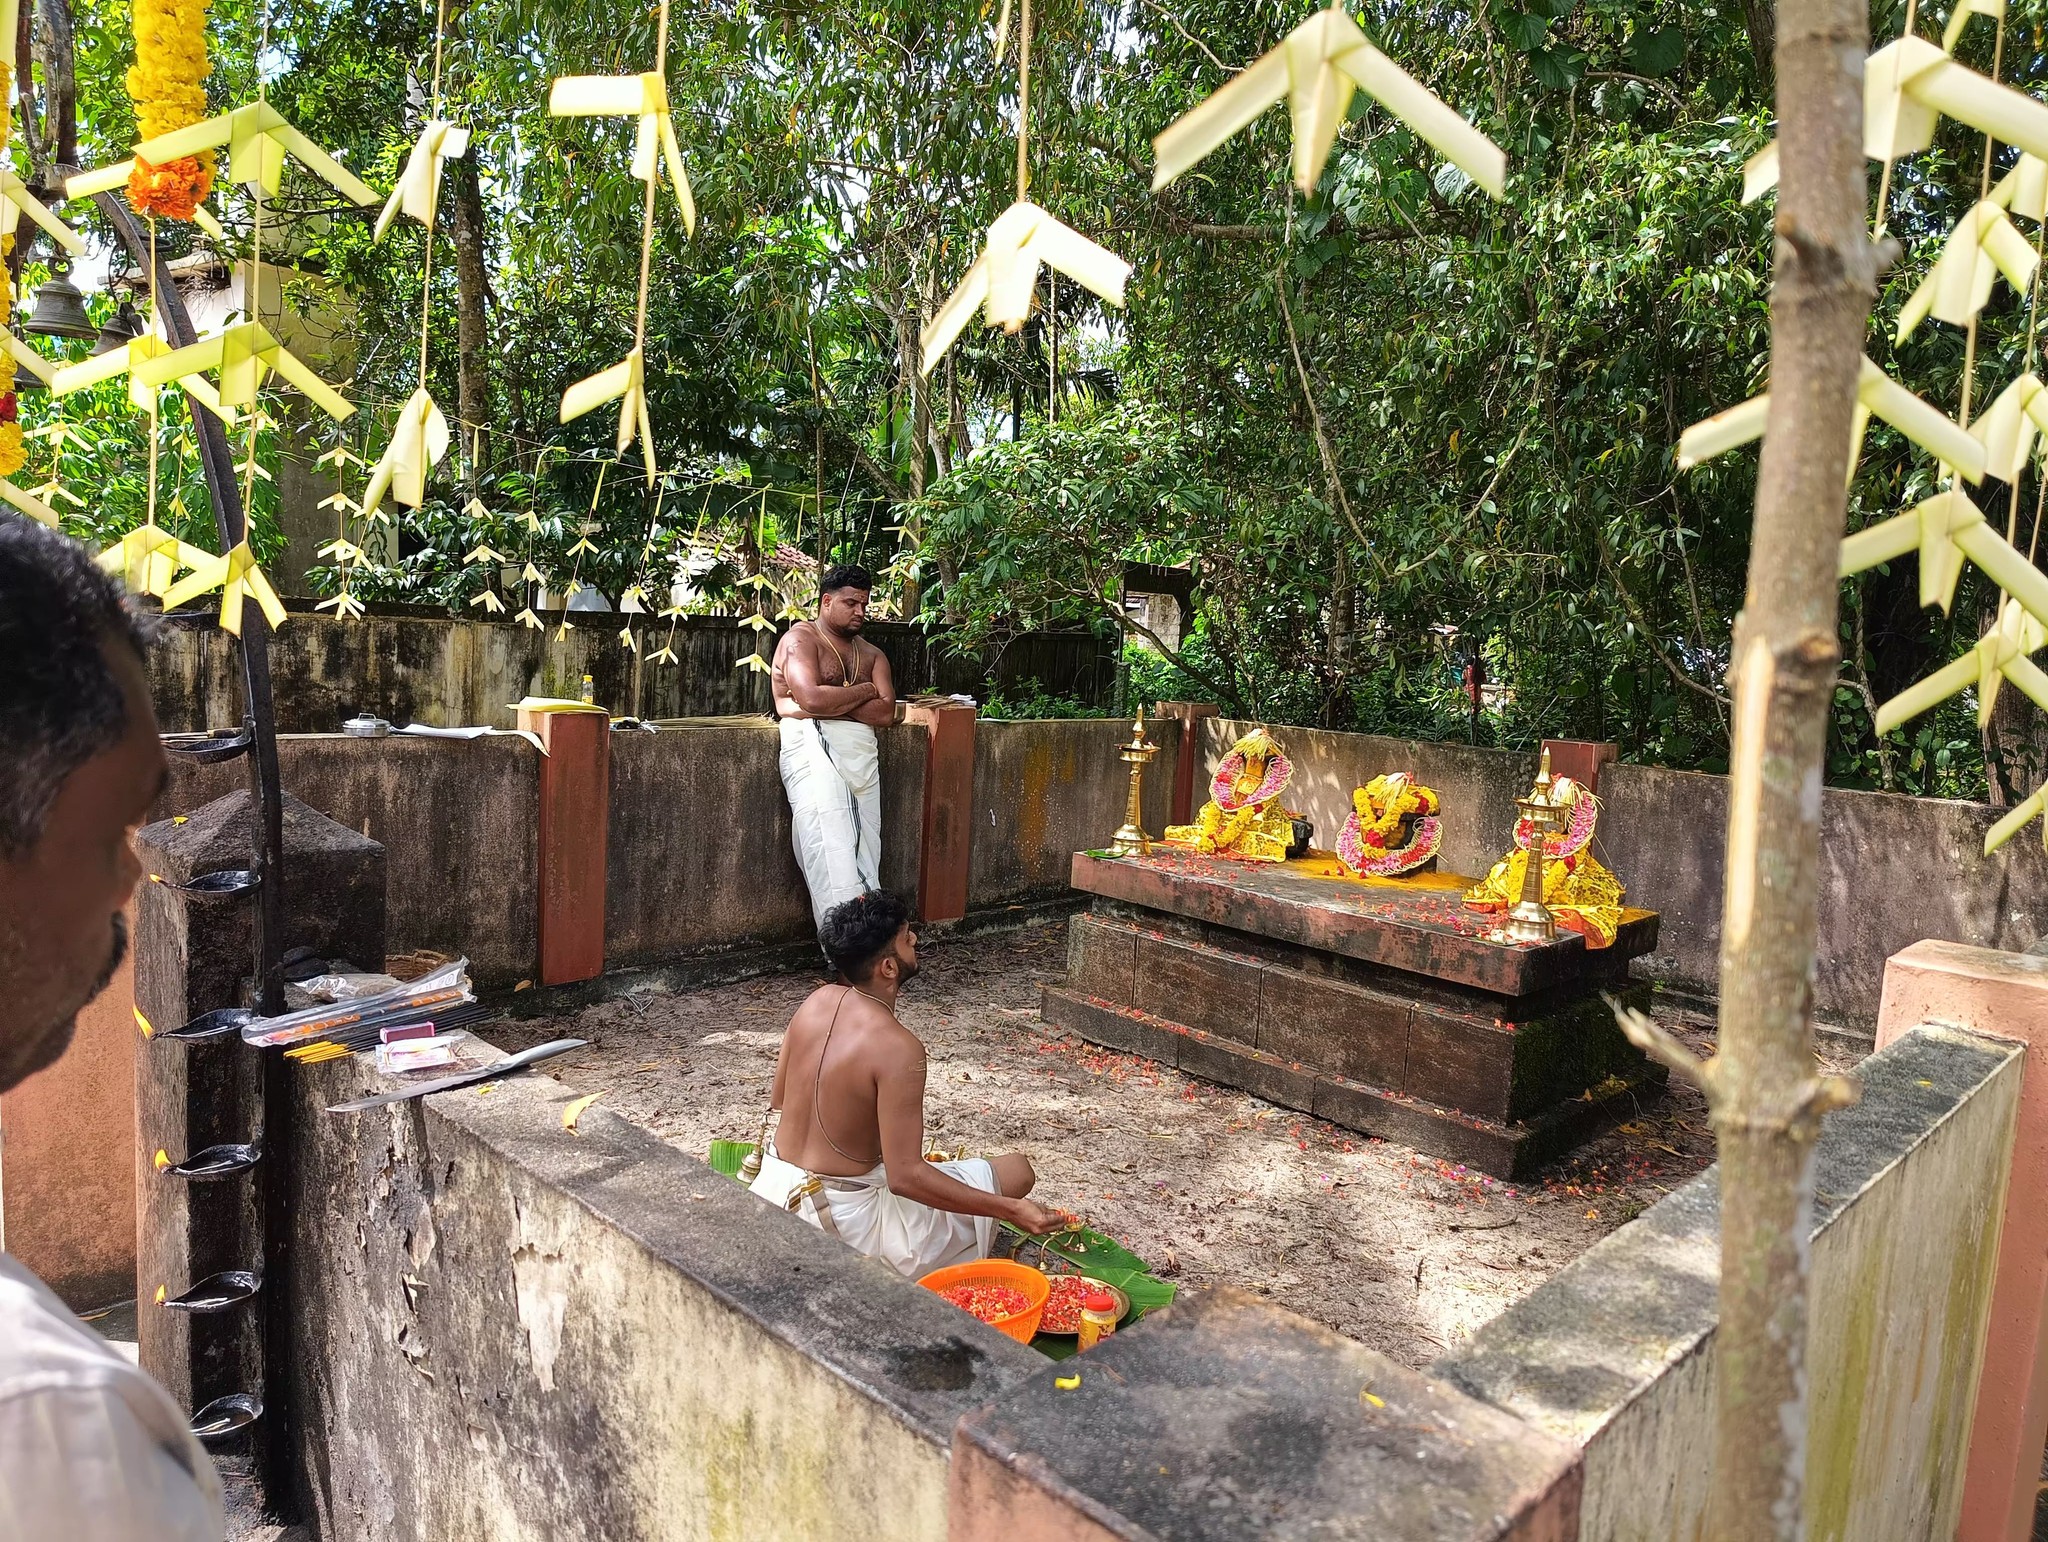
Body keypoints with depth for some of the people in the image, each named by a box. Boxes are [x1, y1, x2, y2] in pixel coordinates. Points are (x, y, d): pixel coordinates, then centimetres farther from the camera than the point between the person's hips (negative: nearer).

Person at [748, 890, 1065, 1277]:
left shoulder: (818, 1000, -4)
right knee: (1016, 1170, -3)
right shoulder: (897, 1047, -26)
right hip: (842, 1215, -8)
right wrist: (1012, 1210, -27)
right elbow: (905, 1177, -27)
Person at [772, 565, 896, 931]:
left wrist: (832, 700, -5)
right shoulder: (801, 638, 5)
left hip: (862, 750, 6)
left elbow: (885, 713, 6)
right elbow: (812, 699, -13)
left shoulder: (871, 654, 23)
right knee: (830, 846, -20)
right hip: (814, 743, -6)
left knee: (865, 847, -4)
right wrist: (864, 691, 1)